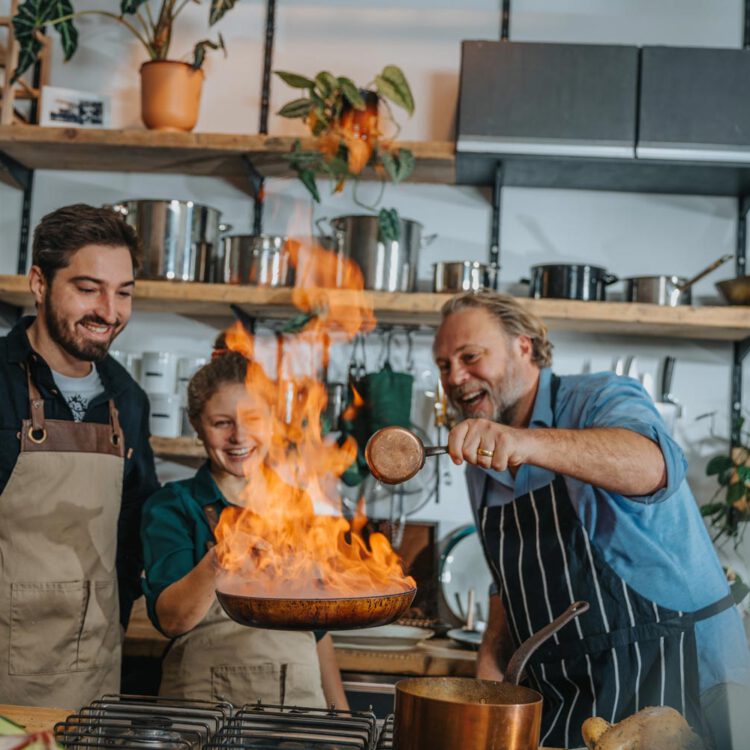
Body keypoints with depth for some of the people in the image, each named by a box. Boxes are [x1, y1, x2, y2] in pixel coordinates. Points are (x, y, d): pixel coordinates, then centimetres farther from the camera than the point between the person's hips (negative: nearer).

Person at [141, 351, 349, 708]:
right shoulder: (172, 505, 0)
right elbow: (171, 620, -13)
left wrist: (340, 712, 15)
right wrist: (216, 562, -30)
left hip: (300, 698, 4)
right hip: (206, 700, -3)